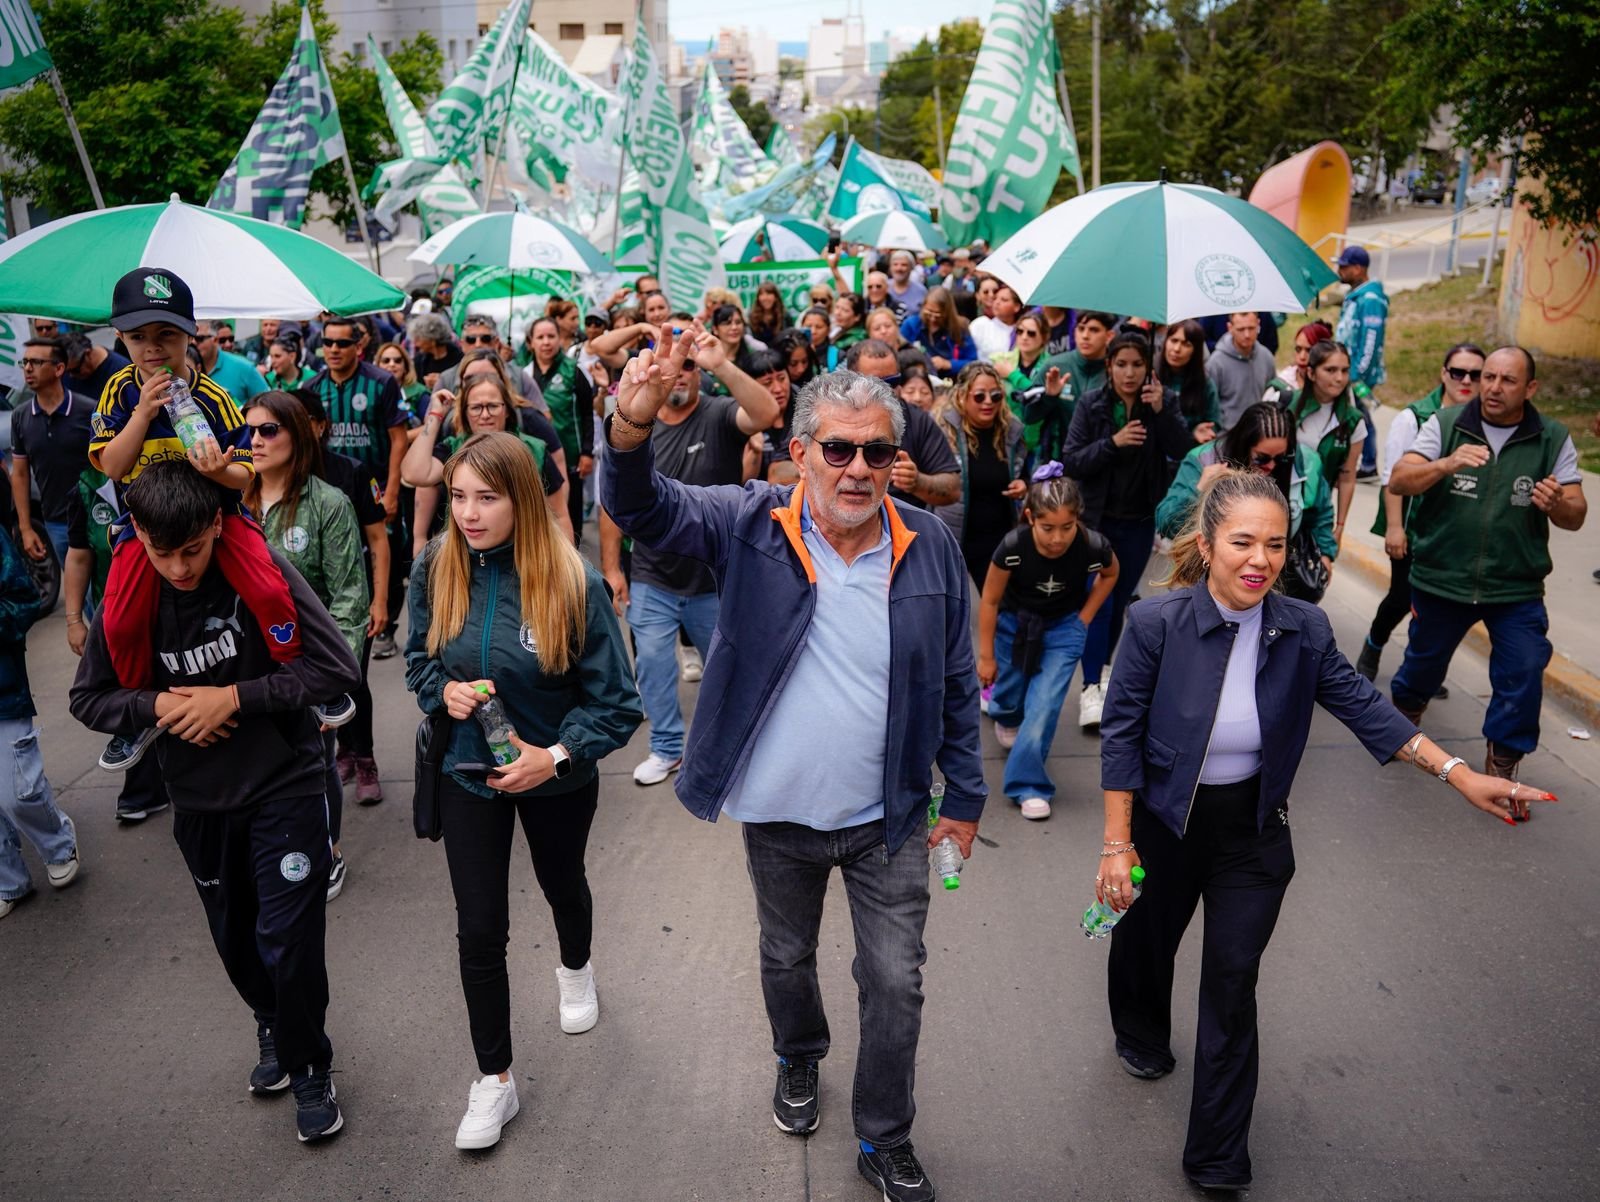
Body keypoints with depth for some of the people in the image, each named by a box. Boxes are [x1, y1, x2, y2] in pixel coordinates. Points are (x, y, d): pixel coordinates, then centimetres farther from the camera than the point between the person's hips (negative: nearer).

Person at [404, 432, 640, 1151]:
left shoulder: (572, 581, -23)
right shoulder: (436, 570, -13)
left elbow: (614, 701, -17)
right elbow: (419, 660, 4)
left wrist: (557, 755, -26)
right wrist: (444, 690, -17)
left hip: (557, 776, -1)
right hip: (469, 774, 2)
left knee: (562, 884, 26)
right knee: (479, 931, 4)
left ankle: (576, 970, 60)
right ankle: (494, 1079, 24)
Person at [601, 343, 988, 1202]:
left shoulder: (930, 546, -8)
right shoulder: (751, 526, -11)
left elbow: (956, 682, 0)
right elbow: (642, 508, -23)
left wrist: (965, 796, 5)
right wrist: (632, 428, -45)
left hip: (889, 817, 0)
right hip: (778, 816, 0)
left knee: (896, 982, 10)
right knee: (786, 958, 24)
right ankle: (799, 1060, 56)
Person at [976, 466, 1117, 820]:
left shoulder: (1093, 547, -29)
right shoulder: (1013, 546, -32)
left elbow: (1110, 574, -2)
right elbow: (990, 600, -16)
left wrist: (1084, 617, -5)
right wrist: (986, 656, -10)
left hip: (1064, 628, 0)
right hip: (1015, 623, 1)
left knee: (1043, 707, -11)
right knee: (1011, 695, 21)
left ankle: (1029, 785, 5)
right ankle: (1004, 714, 58)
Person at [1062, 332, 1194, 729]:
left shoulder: (1160, 402, 1)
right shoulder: (1091, 404, -4)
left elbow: (1183, 450, -11)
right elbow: (1071, 461, -11)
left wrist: (1162, 411, -22)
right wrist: (1112, 441, -23)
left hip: (1139, 521, 2)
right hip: (1097, 518, -2)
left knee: (1120, 600, 11)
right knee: (1099, 599, -11)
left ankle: (1102, 670, 30)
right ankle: (1090, 688, -9)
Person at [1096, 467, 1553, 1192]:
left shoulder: (1302, 630, -12)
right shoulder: (1157, 623, -21)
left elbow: (1362, 707, -2)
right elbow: (1121, 734, -16)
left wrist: (1459, 774, -11)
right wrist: (1118, 845, -15)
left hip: (1253, 832, 2)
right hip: (1164, 824, -1)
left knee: (1233, 985, 5)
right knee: (1147, 940, 23)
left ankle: (1217, 1160, 21)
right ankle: (1141, 1037, 58)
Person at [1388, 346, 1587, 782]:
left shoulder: (1553, 439, -1)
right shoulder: (1445, 425, -5)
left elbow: (1576, 516, -1)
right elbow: (1398, 481, -15)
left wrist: (1557, 504, -26)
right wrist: (1447, 464, -35)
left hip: (1517, 588, 0)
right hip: (1441, 579, 0)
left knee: (1523, 674, -4)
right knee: (1423, 662, 16)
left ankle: (1502, 765, 16)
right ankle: (1402, 716, 46)